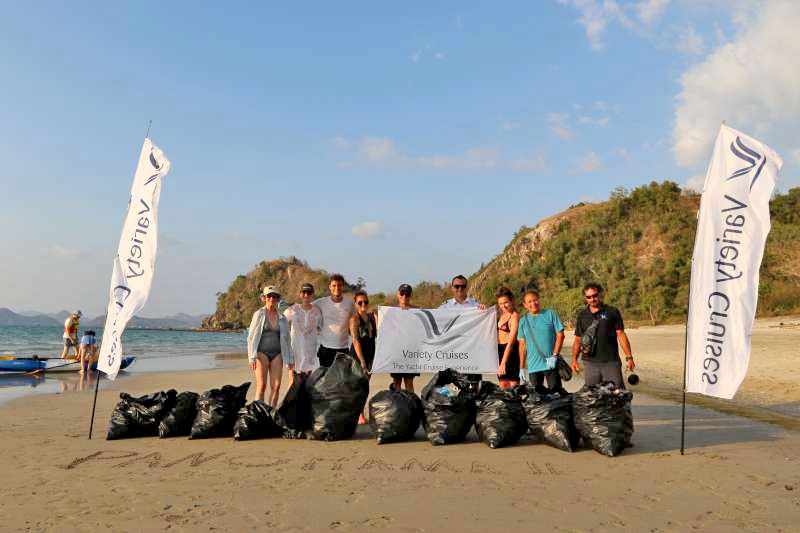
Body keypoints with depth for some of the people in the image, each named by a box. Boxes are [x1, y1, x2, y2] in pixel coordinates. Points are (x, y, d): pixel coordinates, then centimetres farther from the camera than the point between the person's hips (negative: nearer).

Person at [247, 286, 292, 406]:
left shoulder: (282, 317, 10)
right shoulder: (259, 314, 1)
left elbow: (286, 339, 15)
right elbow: (251, 336, -2)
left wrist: (290, 359, 12)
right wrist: (252, 357, -9)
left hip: (277, 353, 3)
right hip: (262, 352, -3)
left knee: (276, 386, -3)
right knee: (261, 386, -8)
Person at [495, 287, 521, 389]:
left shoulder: (514, 316, -14)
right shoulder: (502, 315, 12)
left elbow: (511, 341, -20)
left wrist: (503, 363, -25)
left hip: (511, 352, -8)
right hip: (500, 350, 8)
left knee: (513, 384, -5)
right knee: (503, 385, 9)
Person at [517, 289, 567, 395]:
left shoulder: (550, 314, 1)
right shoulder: (523, 321, 9)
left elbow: (560, 335, -1)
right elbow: (522, 344, 10)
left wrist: (554, 355, -11)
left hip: (550, 364, -3)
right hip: (533, 367, 3)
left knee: (556, 391, -4)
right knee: (537, 394, 8)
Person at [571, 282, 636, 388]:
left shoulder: (612, 312, 5)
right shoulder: (582, 315, 12)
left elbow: (621, 335, 2)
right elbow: (578, 340, 14)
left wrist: (629, 357, -5)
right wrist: (574, 359, 3)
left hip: (611, 362, -2)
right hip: (590, 363, 2)